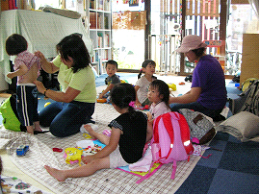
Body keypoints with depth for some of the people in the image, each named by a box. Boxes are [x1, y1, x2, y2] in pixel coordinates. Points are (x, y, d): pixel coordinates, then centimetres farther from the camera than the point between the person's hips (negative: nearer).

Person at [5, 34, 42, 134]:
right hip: (34, 86, 7)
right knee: (33, 107, 20)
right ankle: (37, 126, 30)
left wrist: (12, 74, -17)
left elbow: (24, 70, -30)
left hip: (24, 86, -7)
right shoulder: (33, 56, 8)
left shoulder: (19, 58, -13)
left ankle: (30, 130, 6)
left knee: (24, 108, 2)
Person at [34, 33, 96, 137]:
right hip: (66, 100, 9)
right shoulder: (64, 59, -7)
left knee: (57, 129, -23)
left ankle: (84, 121, -1)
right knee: (41, 120, 11)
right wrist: (42, 59, -9)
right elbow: (51, 68, 14)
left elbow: (66, 97, -33)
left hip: (81, 105, -9)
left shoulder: (83, 73, -32)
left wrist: (44, 90, -22)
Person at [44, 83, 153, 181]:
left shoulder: (118, 123, -25)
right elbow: (150, 133, 3)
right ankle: (94, 134, 60)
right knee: (107, 138, 30)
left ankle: (64, 174, -27)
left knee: (95, 163, -19)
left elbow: (111, 147, -22)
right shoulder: (142, 116, -6)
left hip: (125, 158, -8)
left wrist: (93, 157, -13)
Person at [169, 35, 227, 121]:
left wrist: (171, 100, -18)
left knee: (172, 107, -11)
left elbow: (193, 97, -26)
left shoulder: (201, 67, -22)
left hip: (209, 106, -10)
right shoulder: (210, 59, 8)